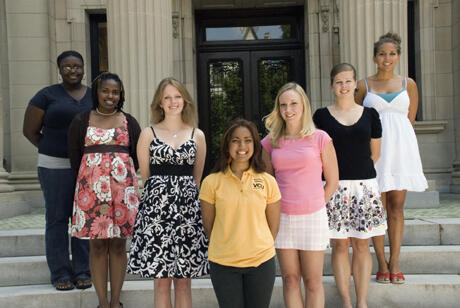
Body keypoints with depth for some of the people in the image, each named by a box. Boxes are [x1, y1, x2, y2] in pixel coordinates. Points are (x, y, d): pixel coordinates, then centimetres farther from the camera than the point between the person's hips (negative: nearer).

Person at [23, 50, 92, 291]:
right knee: (57, 218, 1)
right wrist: (53, 152, 3)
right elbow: (30, 130, 3)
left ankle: (82, 271, 16)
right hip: (56, 167, -2)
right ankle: (60, 273, 12)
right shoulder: (47, 96, 0)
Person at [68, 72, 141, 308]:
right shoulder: (81, 121, 7)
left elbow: (137, 157, 10)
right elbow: (74, 156, 8)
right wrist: (90, 181, 6)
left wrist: (122, 179, 5)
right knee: (97, 244, 1)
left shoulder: (129, 122, 9)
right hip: (91, 188, 0)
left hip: (123, 188, 1)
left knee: (118, 244, 4)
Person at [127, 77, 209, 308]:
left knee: (183, 280, 6)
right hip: (156, 208, -1)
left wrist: (184, 194, 12)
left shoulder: (197, 135, 9)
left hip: (187, 209, 1)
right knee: (161, 280, 3)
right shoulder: (148, 134, 5)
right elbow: (145, 176, 8)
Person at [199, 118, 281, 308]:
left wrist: (260, 250, 6)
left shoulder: (268, 181, 0)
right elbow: (208, 225, 3)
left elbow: (273, 225, 7)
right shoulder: (212, 182, -4)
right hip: (223, 264, -1)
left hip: (261, 263, 1)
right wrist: (223, 250, 5)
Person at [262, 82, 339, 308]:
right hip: (282, 218, 2)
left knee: (313, 281, 6)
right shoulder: (271, 141, 4)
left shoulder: (320, 138, -2)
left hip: (312, 217, -2)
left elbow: (332, 181, 3)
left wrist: (313, 205, 3)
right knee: (290, 279, 10)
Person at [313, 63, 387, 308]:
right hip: (334, 186, -1)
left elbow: (374, 153, 14)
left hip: (364, 185, 1)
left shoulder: (370, 114, 7)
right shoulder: (322, 116, 3)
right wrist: (337, 173, 9)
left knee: (362, 244, 5)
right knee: (340, 244, 3)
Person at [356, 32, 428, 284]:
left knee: (397, 206, 3)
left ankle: (395, 262, 10)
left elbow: (410, 120, 13)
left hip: (401, 147, 2)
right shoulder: (363, 85, 6)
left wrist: (396, 133, 6)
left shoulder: (408, 84, 11)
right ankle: (381, 263, 8)